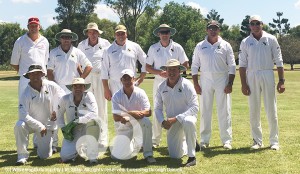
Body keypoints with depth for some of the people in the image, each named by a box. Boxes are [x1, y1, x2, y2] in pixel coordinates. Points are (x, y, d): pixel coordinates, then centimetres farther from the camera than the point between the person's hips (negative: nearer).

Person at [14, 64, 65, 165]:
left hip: (48, 124, 1)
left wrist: (56, 111, -7)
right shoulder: (26, 93, -16)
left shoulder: (51, 86, -10)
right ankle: (22, 155, -20)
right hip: (31, 124, -1)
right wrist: (40, 126, -23)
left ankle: (46, 142, 30)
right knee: (19, 125, -35)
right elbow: (23, 115, -21)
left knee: (45, 155, -6)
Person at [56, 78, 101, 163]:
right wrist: (63, 128, -1)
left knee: (93, 121, -38)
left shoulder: (89, 96, -12)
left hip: (87, 128, -1)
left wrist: (78, 120, -27)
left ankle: (92, 156, -22)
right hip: (73, 131, 2)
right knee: (65, 156, -19)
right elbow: (59, 114, 11)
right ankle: (77, 148, 22)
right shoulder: (65, 99, -5)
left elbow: (94, 113, -24)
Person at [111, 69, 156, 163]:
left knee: (146, 122, -36)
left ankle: (148, 154, -26)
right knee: (121, 154, -15)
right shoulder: (116, 96, -7)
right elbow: (116, 118, -14)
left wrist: (127, 114, -30)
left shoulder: (140, 93, -8)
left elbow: (148, 112, -18)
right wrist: (133, 114, -29)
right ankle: (133, 142, 23)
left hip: (139, 123, -1)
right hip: (124, 127, 1)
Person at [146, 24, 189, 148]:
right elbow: (147, 67, 4)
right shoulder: (153, 48, 5)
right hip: (159, 82, 1)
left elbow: (185, 65, 2)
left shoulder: (177, 47, 2)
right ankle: (155, 140, 11)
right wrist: (160, 72, -13)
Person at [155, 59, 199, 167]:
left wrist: (175, 119, -26)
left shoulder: (186, 85, -16)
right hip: (172, 122, 4)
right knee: (174, 156, 1)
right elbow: (157, 108, 4)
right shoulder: (161, 87, -4)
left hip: (186, 116, -4)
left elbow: (195, 107, -21)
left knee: (188, 122, -42)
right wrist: (162, 121, -15)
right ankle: (184, 143, 37)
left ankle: (192, 157, -27)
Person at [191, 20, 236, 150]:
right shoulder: (200, 46, 8)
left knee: (224, 111, -1)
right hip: (205, 80, 1)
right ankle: (204, 140, 10)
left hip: (222, 80, -1)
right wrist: (195, 84, -1)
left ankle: (226, 140, 5)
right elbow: (194, 66, 7)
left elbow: (232, 66, 4)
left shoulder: (225, 46, 5)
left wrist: (230, 83, -5)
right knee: (205, 110, 3)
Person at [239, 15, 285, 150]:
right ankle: (257, 141, 14)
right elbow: (242, 64, 4)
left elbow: (278, 61, 2)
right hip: (251, 77, 1)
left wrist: (281, 81, -4)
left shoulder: (271, 39, 3)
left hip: (268, 75, -1)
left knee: (271, 109, 1)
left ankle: (274, 141, 10)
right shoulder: (245, 42, 6)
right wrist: (243, 84, -3)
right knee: (254, 110, 5)